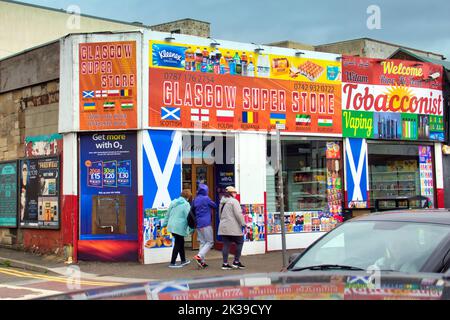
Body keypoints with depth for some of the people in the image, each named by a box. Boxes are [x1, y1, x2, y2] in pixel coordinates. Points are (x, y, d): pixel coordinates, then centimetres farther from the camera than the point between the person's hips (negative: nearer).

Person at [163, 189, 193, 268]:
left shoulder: (173, 202, 12)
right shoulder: (186, 204, -10)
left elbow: (168, 214, 18)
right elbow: (188, 217, -11)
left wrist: (165, 223, 26)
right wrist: (191, 228, -5)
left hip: (171, 226, 8)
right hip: (179, 227, -8)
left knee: (181, 243, 20)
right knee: (178, 244, 1)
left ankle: (183, 260, 31)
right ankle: (172, 263, 2)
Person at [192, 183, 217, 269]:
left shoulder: (195, 200, 9)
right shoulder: (206, 198, -8)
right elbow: (215, 206, 4)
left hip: (198, 224, 7)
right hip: (206, 223, -7)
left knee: (202, 242, 12)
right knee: (210, 242, 0)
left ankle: (202, 261, 7)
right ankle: (199, 256, -17)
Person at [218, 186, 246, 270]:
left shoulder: (222, 202, 16)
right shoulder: (234, 201, -10)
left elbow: (220, 214, 21)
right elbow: (238, 214, -15)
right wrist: (243, 224, -7)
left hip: (223, 227, 8)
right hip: (233, 227, -8)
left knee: (226, 245, 7)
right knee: (239, 242, 5)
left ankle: (225, 264, 6)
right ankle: (236, 262, 4)